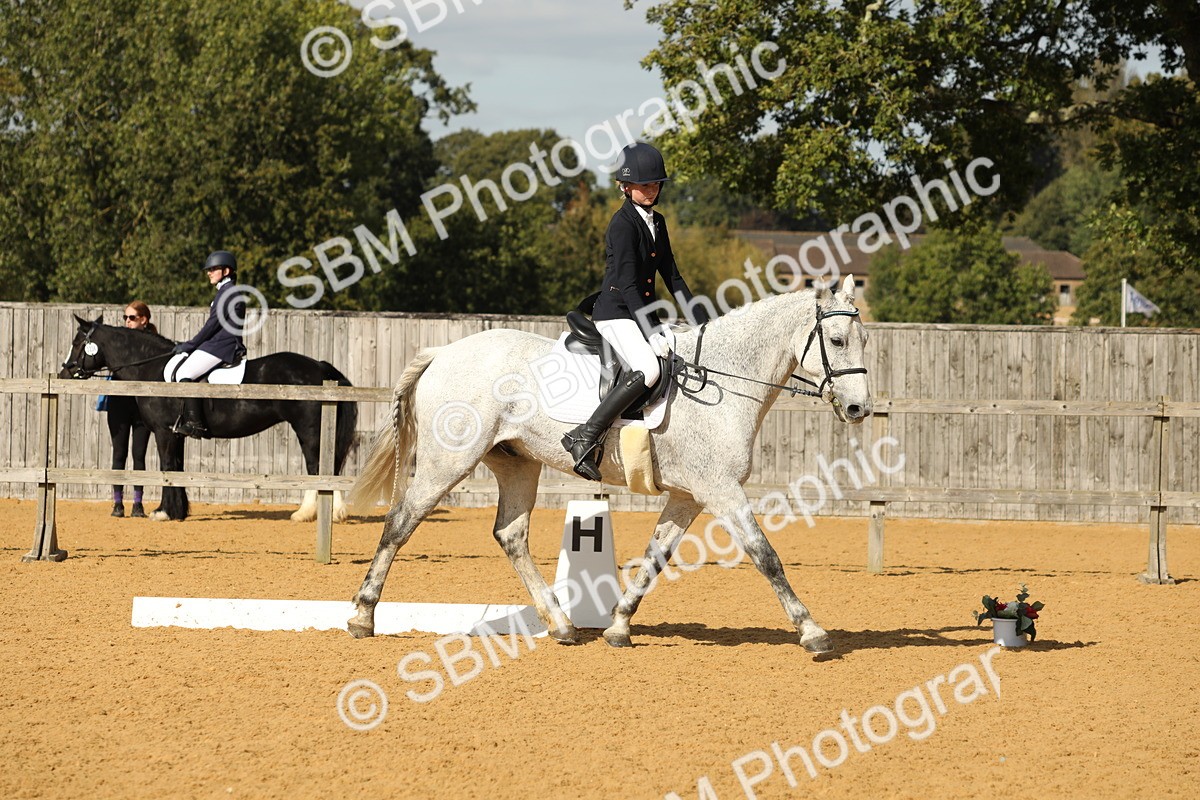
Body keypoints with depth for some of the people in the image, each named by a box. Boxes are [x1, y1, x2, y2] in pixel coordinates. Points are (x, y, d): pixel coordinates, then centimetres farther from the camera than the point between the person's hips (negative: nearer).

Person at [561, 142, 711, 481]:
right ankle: (585, 437, -33)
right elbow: (627, 284, -19)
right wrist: (652, 335, -25)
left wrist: (703, 323, 10)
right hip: (615, 313, -9)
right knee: (648, 369, -31)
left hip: (642, 313, 9)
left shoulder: (657, 222, 13)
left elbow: (672, 277, 17)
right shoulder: (623, 224, -13)